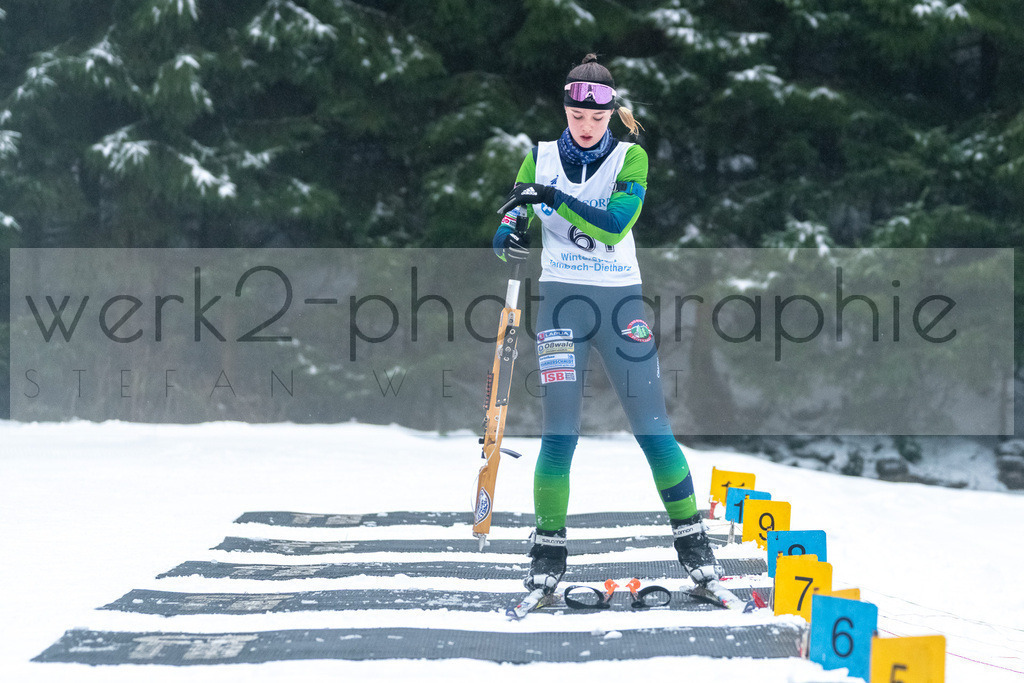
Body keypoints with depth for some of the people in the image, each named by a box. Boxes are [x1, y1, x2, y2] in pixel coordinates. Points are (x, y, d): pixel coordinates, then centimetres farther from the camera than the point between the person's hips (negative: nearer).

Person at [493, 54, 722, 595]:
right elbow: (511, 226, 5)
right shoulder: (540, 158, 6)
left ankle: (691, 539, 7)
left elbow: (614, 226, -14)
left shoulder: (630, 158, 1)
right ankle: (549, 548, 3)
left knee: (651, 423, -3)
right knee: (560, 430, -8)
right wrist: (508, 238, -19)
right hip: (562, 300, 0)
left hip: (620, 301, 0)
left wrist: (554, 198, -23)